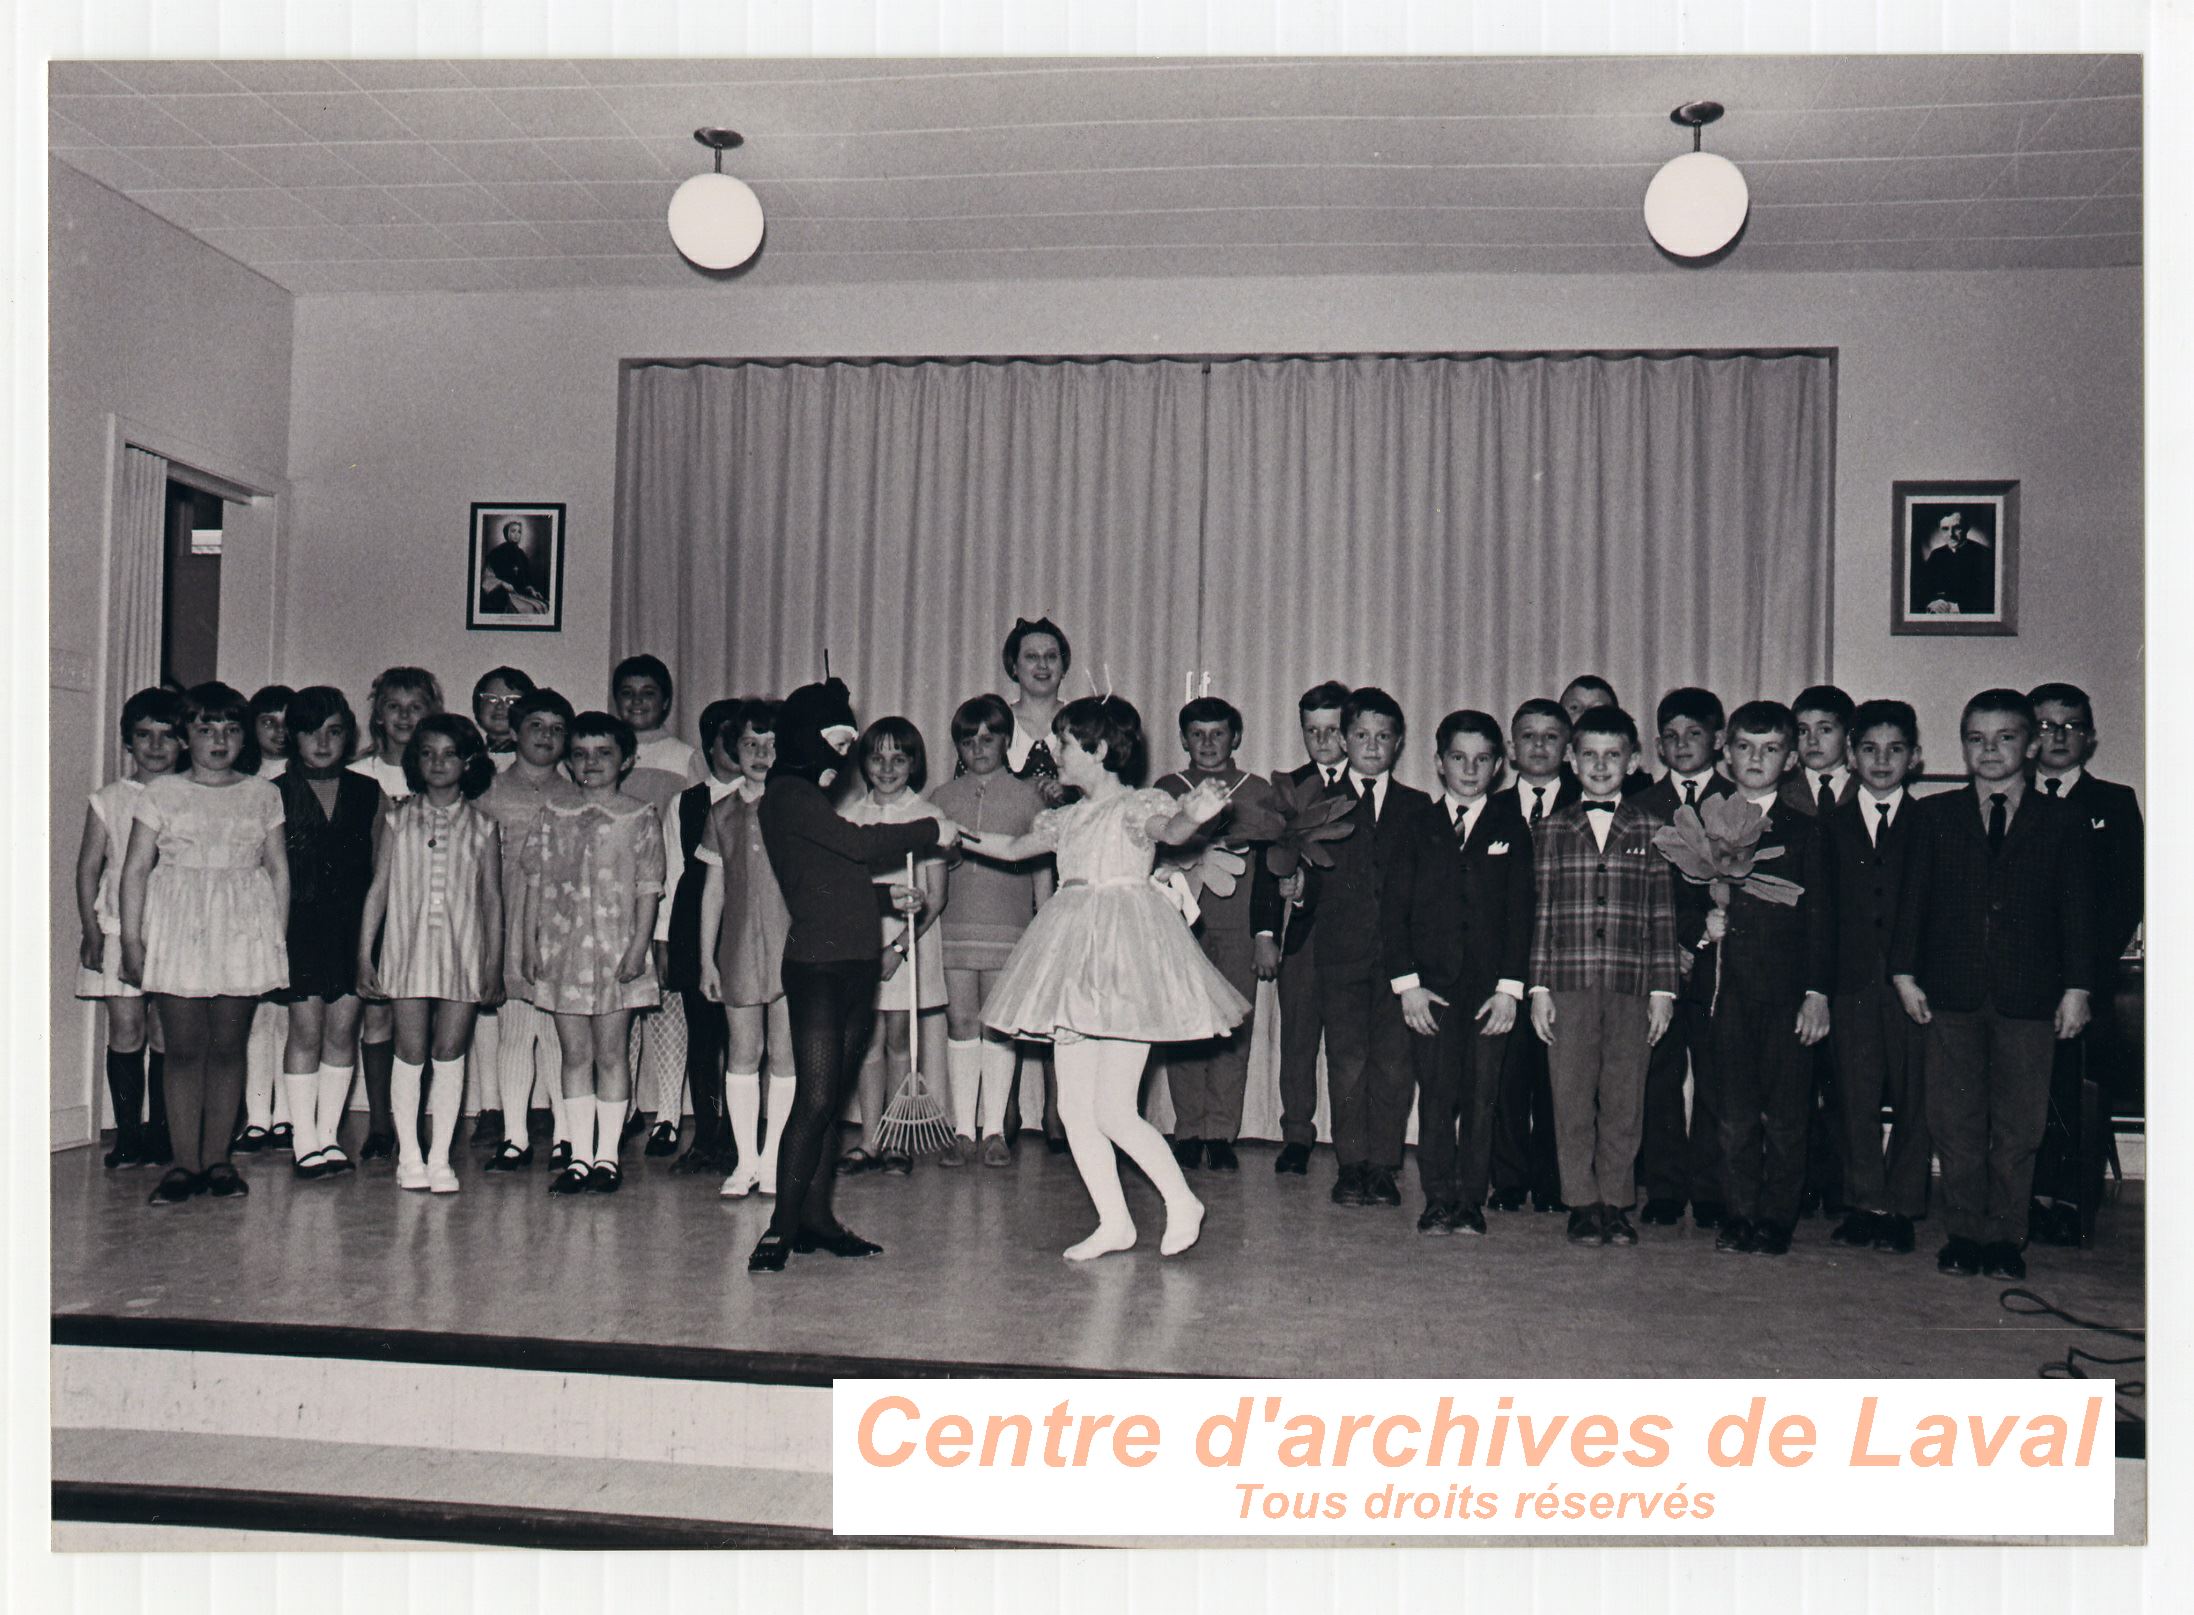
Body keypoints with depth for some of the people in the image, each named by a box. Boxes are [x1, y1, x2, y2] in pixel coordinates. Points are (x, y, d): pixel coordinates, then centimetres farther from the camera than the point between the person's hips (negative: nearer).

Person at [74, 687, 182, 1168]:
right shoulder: (108, 801, 6)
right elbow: (88, 868, 6)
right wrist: (91, 931, -2)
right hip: (119, 930, 0)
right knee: (126, 1032, -3)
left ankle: (162, 1131, 10)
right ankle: (128, 1134, 5)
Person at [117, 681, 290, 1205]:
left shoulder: (263, 795, 10)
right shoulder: (162, 793, 6)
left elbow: (279, 870, 12)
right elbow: (136, 870, 4)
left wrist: (278, 936, 6)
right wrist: (131, 940, -1)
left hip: (243, 930, 1)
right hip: (177, 929, -1)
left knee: (228, 1047, 4)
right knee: (183, 1049, -1)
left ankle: (217, 1158, 12)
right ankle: (185, 1163, 6)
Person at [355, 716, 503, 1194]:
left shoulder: (481, 826, 5)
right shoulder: (399, 819, 6)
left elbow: (492, 897, 7)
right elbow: (378, 889, 7)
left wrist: (495, 963, 4)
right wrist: (364, 955, 2)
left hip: (463, 953, 0)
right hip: (408, 949, 0)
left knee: (449, 1055, 2)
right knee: (411, 1054, 2)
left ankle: (440, 1158, 10)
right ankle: (409, 1155, 13)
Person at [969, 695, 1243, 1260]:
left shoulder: (1137, 806, -5)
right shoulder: (1067, 818, 17)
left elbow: (1169, 830, -27)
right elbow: (1012, 847, 31)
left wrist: (1195, 815, -48)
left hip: (1126, 946, -8)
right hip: (1076, 956, 8)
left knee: (1113, 1111, -9)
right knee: (1073, 1108, 6)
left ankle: (1182, 1203, 12)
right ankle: (1113, 1222, 18)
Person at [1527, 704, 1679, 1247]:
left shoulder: (1650, 830, 8)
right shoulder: (1551, 831, 8)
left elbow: (1663, 915, 6)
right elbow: (1539, 913, 6)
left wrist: (1663, 988, 1)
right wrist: (1539, 987, 1)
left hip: (1631, 987, 0)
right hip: (1568, 985, 0)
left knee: (1624, 1100, 4)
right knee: (1572, 1100, 3)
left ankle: (1616, 1202, 16)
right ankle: (1582, 1203, 14)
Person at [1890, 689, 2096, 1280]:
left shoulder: (2061, 821, 7)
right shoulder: (1934, 815, 8)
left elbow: (2076, 909, 6)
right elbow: (1912, 898, 6)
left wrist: (2077, 987, 0)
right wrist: (1906, 972, 0)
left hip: (2029, 996, 0)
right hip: (1952, 993, 0)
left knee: (2019, 1125, 6)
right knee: (1956, 1121, 6)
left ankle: (2004, 1236, 17)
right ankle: (1963, 1232, 16)